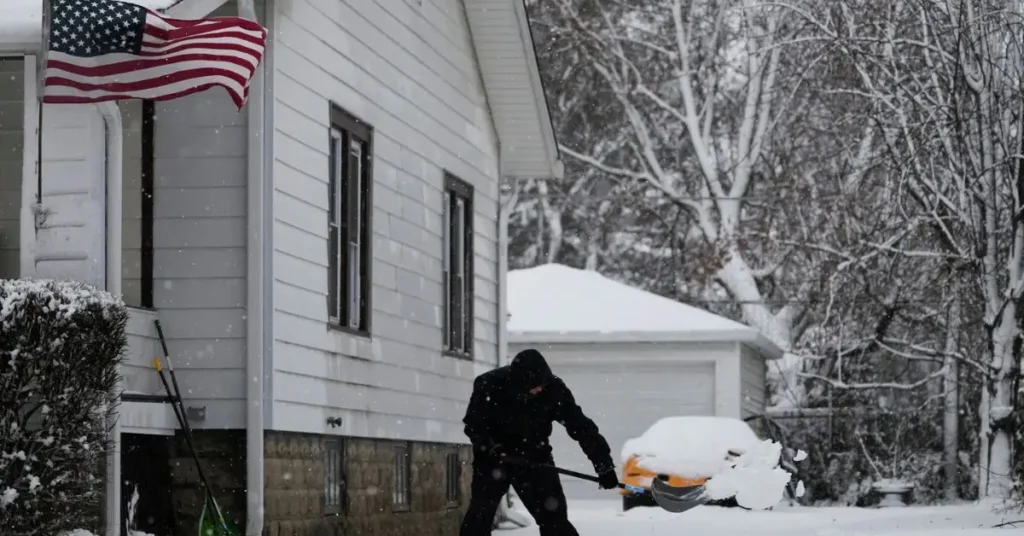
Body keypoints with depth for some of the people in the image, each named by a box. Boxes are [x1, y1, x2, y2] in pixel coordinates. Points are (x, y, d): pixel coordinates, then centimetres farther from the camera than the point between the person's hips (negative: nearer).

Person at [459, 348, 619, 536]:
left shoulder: (554, 389, -19)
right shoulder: (489, 385, -24)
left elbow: (582, 427, -16)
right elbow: (473, 424, -12)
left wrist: (604, 465, -22)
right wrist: (490, 446, -30)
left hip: (534, 459, 2)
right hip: (493, 458, -2)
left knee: (554, 515, -3)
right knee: (480, 514, -13)